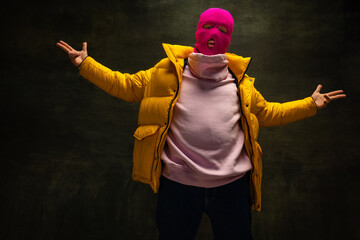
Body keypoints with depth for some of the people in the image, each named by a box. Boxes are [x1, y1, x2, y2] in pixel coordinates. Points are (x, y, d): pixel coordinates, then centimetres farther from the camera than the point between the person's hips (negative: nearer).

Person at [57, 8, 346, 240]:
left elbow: (267, 112, 22)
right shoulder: (168, 71, 5)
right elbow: (126, 85, 8)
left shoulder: (240, 80, 11)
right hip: (178, 185, -1)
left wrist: (311, 104, 18)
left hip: (232, 185, 2)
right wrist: (85, 64, 3)